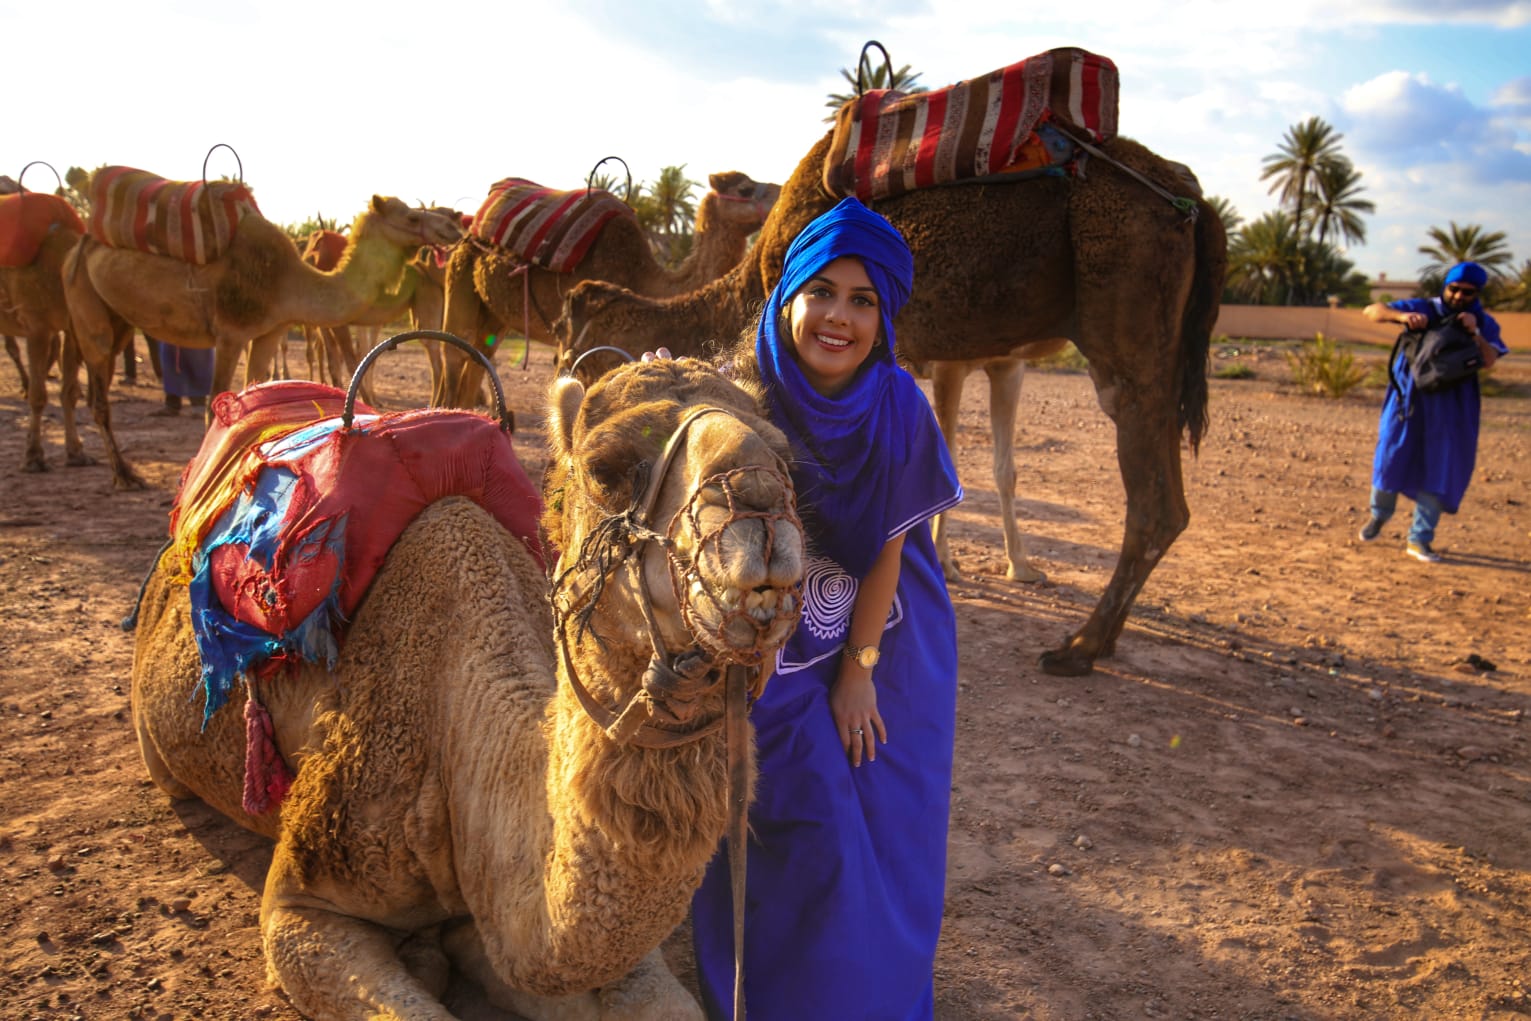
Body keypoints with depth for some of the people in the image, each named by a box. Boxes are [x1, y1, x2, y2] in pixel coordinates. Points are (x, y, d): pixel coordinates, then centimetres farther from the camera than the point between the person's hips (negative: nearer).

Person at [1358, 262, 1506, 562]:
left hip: (1451, 411, 1)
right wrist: (1402, 315, -25)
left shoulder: (1484, 324, 4)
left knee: (1440, 472, -1)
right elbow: (1372, 311, -8)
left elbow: (1489, 361, -11)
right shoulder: (1422, 309, 0)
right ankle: (1379, 515, 33)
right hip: (1409, 401, -1)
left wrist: (1475, 333, -24)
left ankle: (1419, 539, 9)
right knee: (1392, 459, 5)